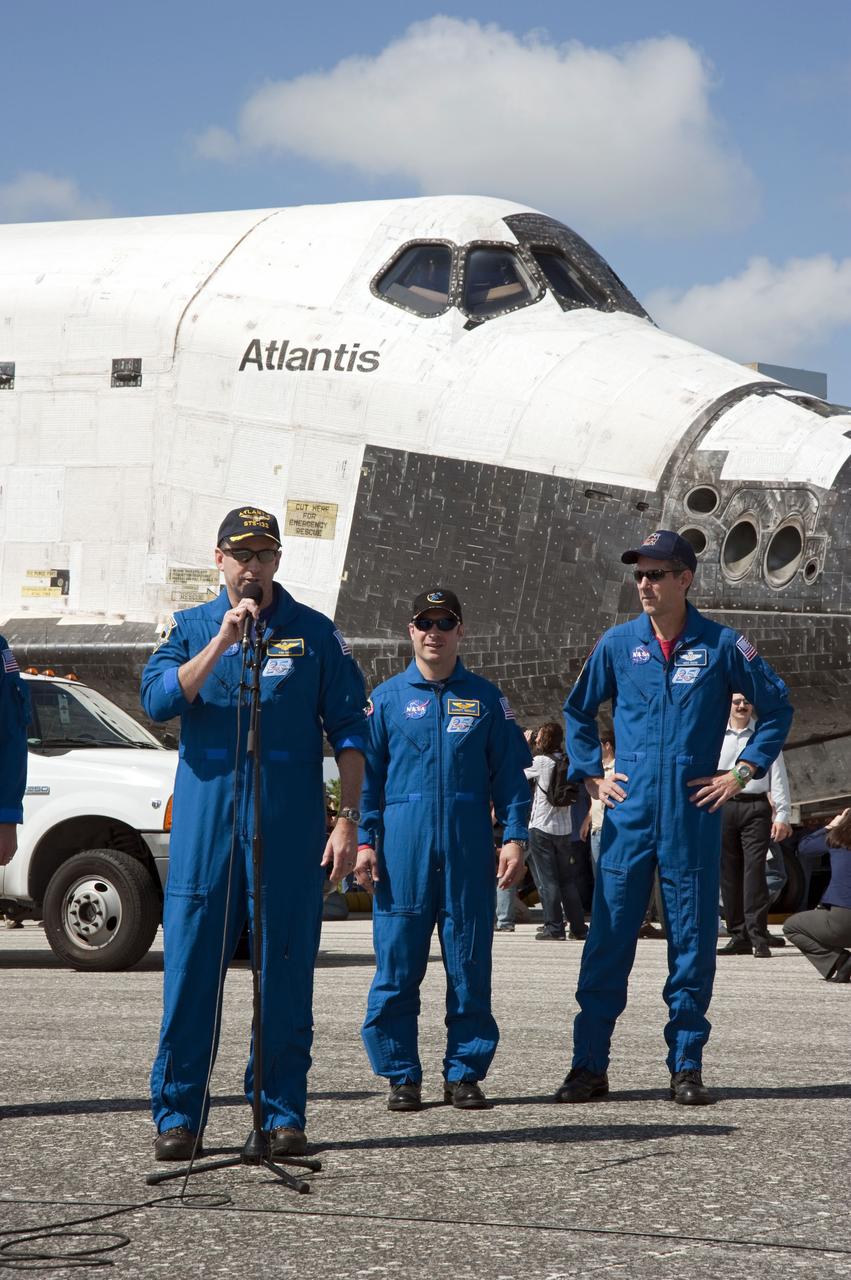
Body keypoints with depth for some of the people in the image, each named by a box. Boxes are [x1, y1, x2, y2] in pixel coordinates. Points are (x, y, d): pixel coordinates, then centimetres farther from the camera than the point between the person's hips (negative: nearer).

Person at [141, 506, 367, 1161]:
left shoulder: (315, 633, 8)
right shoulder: (189, 628, 10)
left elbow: (349, 731, 6)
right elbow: (158, 699, -7)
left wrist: (348, 820, -2)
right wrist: (222, 642, -16)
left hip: (289, 827, 0)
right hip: (204, 822, 0)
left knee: (286, 971, 1)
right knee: (191, 968, -1)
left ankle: (282, 1113, 9)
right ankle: (178, 1114, 5)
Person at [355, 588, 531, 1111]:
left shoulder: (486, 698, 9)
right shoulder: (388, 698, 9)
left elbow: (510, 774, 8)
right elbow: (367, 773, 8)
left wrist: (515, 838, -1)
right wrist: (365, 840, 0)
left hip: (469, 848, 0)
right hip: (403, 846, 0)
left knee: (470, 965, 2)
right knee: (397, 966, -1)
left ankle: (465, 1073, 10)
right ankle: (402, 1075, 8)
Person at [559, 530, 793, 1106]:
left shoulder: (721, 645, 0)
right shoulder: (619, 643, 6)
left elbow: (777, 707, 9)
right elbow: (579, 710, 20)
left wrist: (743, 772, 2)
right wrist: (591, 775, 9)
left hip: (694, 817, -1)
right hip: (629, 814, 1)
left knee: (693, 940, 3)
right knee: (608, 937, -2)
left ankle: (687, 1068, 11)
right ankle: (590, 1066, 3)